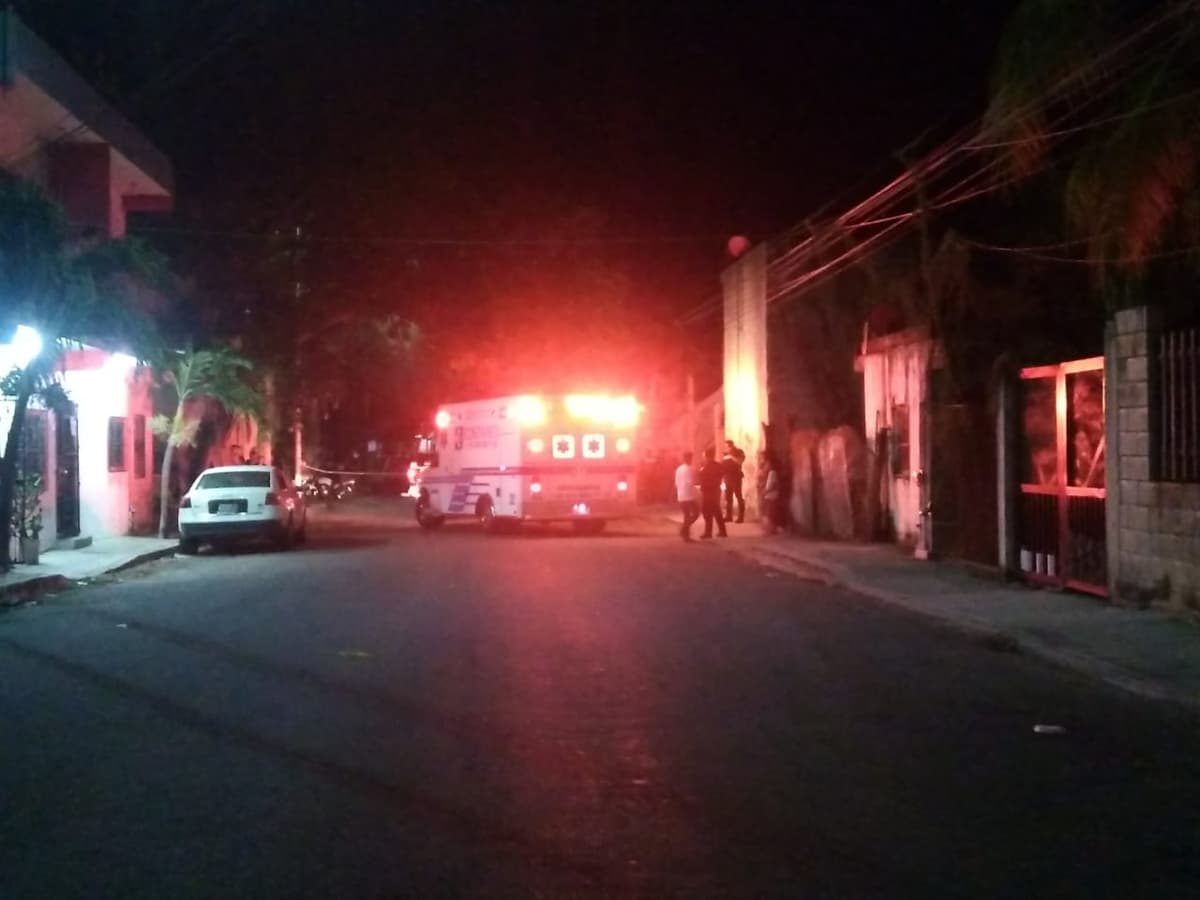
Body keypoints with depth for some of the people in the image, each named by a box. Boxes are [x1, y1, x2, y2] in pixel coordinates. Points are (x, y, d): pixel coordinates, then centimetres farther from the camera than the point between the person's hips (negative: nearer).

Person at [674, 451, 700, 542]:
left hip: (681, 496, 8)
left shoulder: (678, 469, 11)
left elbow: (676, 483, 13)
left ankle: (686, 535, 9)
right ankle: (684, 528, -10)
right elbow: (691, 482, -19)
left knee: (687, 516, 12)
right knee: (696, 513, 1)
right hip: (689, 496, -8)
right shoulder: (689, 469, -13)